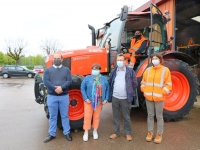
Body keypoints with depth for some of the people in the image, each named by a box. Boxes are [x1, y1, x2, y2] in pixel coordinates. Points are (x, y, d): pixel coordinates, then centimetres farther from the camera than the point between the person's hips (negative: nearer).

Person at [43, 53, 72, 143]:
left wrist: (61, 87, -23)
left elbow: (69, 81, -7)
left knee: (64, 115, 11)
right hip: (52, 96, 0)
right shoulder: (48, 70, 5)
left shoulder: (66, 70, 5)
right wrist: (55, 88, -21)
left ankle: (67, 133, 25)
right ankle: (52, 134, 25)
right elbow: (46, 81, -8)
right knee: (52, 116, 11)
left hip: (64, 96, 0)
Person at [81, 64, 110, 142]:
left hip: (99, 102, 2)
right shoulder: (87, 78, -1)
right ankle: (86, 132, 17)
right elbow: (82, 88, -3)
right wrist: (86, 98, -12)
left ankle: (95, 131, 30)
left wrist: (106, 99, -1)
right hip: (89, 101, -2)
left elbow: (107, 89, 7)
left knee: (97, 117, 12)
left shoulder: (104, 79, 5)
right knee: (87, 117, 1)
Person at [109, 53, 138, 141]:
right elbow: (110, 83, 15)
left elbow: (135, 84, 1)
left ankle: (128, 133, 25)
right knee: (115, 116, 13)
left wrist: (129, 92, 4)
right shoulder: (113, 71, 6)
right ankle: (116, 132, 28)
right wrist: (112, 92, 11)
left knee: (126, 117, 9)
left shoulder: (130, 71, -4)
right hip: (115, 98, 3)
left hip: (125, 98, -3)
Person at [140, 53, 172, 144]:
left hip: (159, 98, -3)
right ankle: (150, 132, 27)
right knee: (150, 115, 13)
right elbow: (143, 82, 15)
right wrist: (144, 90, 1)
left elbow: (168, 84, -3)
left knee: (159, 116, 8)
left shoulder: (165, 70, -2)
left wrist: (162, 93, -13)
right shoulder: (148, 70, 8)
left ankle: (159, 134, 22)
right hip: (148, 97, 3)